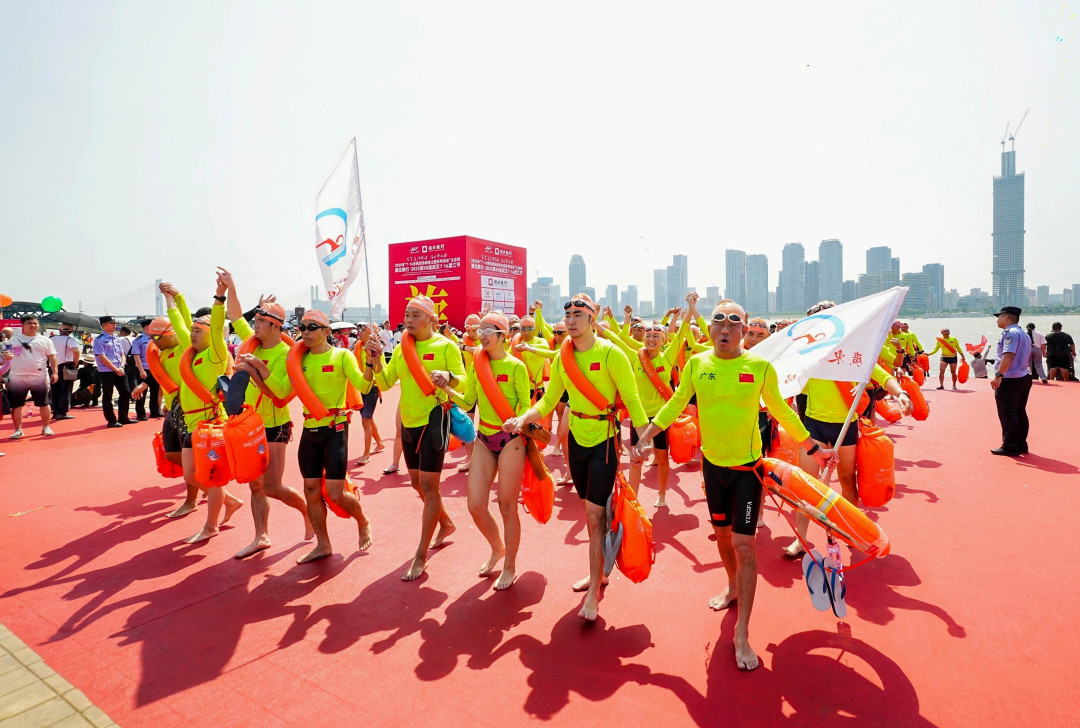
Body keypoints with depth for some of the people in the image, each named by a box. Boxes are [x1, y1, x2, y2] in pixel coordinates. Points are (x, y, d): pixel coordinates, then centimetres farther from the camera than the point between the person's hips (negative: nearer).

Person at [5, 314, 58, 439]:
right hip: (17, 377, 1)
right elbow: (6, 355, 10)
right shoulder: (14, 340, 8)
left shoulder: (45, 340, 7)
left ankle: (46, 427, 14)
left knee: (44, 403, 3)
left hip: (40, 377, -1)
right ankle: (18, 429, 14)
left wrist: (54, 372, -2)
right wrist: (5, 356, -15)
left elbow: (52, 357, 6)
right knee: (16, 405, 4)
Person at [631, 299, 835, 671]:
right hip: (713, 462, 3)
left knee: (744, 544, -4)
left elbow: (781, 410, 2)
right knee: (722, 533, 20)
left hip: (748, 466, -3)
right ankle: (733, 588, 48)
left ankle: (742, 633, 9)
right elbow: (675, 404, 4)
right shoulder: (696, 365, -7)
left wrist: (813, 448, 7)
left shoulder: (760, 367, -11)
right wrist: (645, 435, 0)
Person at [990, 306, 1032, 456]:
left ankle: (1010, 447, 1)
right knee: (1020, 413, 14)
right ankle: (1021, 445, 20)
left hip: (1009, 380, -10)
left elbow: (1008, 355, -24)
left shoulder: (1010, 333, -13)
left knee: (1007, 414, -4)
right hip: (1024, 378, 10)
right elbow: (1027, 358, 20)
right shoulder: (1023, 334, 19)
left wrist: (998, 375, -27)